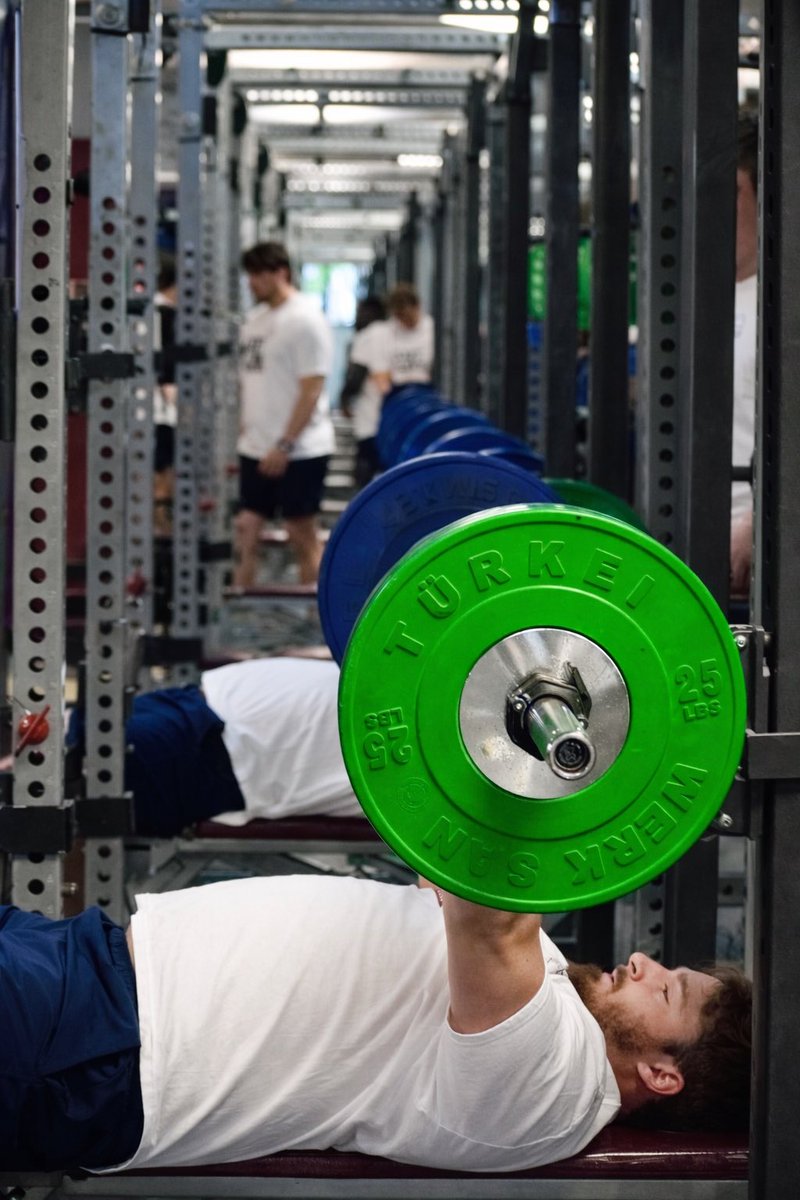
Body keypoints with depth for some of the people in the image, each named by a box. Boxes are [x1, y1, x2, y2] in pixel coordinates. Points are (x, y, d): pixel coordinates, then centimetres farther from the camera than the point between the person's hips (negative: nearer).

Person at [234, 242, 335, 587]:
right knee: (247, 528, 4)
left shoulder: (305, 320, -12)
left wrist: (284, 445, -20)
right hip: (256, 448, 8)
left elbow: (312, 390, -17)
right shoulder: (256, 318, 13)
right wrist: (245, 427, 13)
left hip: (298, 450, -8)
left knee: (302, 534, 0)